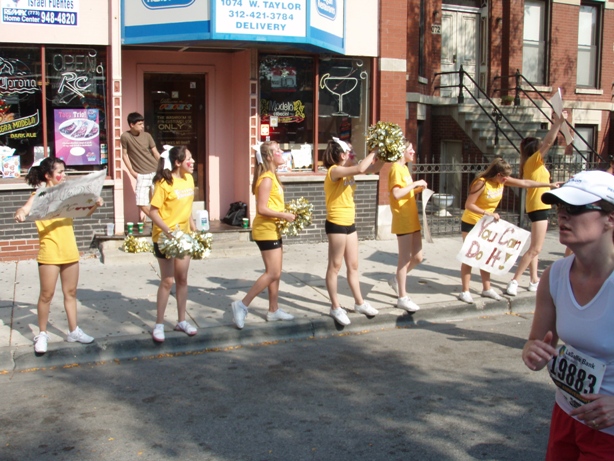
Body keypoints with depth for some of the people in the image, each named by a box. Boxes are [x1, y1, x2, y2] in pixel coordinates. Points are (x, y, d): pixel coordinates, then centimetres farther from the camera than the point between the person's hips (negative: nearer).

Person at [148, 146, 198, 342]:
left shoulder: (189, 179, 4)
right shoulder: (164, 183, -16)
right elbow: (153, 212, -17)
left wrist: (194, 230, 11)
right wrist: (168, 231, -27)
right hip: (165, 238, -6)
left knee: (182, 279, 11)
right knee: (167, 281, -1)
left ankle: (181, 321, 22)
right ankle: (159, 325, 11)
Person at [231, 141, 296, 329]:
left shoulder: (272, 177, 14)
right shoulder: (266, 179, -17)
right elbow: (262, 209, -22)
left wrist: (286, 214, 3)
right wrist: (284, 215, -19)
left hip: (273, 229, 10)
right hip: (266, 230, -10)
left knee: (275, 273, 14)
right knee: (272, 273, -10)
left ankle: (274, 310, 22)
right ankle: (242, 305, -5)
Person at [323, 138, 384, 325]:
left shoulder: (347, 171, 10)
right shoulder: (335, 171, -17)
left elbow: (373, 168, 13)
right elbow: (360, 169, -32)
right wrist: (373, 152, -18)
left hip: (349, 223, 9)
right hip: (336, 224, -9)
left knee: (353, 265, 15)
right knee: (335, 266, 1)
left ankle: (359, 303, 25)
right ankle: (335, 307, 9)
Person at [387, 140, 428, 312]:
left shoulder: (404, 168, 16)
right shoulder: (396, 168, -13)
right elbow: (397, 194, -25)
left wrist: (419, 189, 4)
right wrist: (415, 183, -19)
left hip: (412, 219, 9)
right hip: (403, 220, -9)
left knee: (417, 257, 13)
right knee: (405, 258, -3)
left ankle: (396, 280, 32)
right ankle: (402, 298, 5)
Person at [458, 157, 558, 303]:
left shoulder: (502, 181, -3)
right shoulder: (482, 183, -25)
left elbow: (525, 183, 3)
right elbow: (468, 205, -25)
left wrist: (550, 185, 5)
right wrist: (488, 213, -33)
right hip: (470, 223, -7)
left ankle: (486, 289, 20)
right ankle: (465, 291, -2)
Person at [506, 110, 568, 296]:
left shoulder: (535, 163, 11)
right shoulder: (533, 161, -12)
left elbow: (546, 142, 24)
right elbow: (548, 143, -21)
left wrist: (556, 124, 22)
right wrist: (559, 123, -20)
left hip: (538, 207, 11)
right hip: (538, 207, -11)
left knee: (534, 248, 14)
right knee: (535, 249, -11)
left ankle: (534, 281, 21)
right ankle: (514, 281, -13)